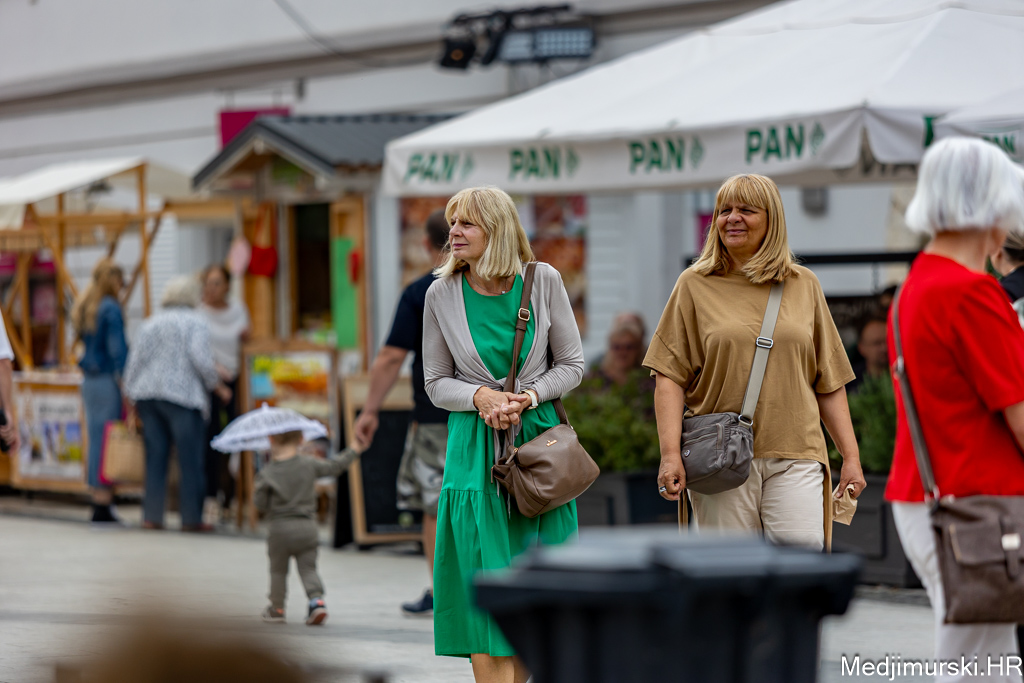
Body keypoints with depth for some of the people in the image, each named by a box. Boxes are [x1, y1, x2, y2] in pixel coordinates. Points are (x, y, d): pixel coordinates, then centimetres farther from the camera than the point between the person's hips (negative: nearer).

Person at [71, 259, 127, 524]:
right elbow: (117, 350, -16)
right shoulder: (111, 309, -12)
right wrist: (126, 389, -16)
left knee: (95, 440, 11)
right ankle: (103, 505, -8)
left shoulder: (84, 308, 14)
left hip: (88, 380, 9)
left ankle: (98, 502, 12)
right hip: (108, 380, -9)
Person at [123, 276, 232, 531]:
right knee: (191, 460, -1)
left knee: (155, 458, 7)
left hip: (147, 395, 5)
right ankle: (191, 518, -1)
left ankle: (151, 516, 5)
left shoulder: (148, 324, 15)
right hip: (183, 396, -5)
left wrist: (130, 396, 14)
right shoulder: (195, 323, 0)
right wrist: (218, 386, -2)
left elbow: (134, 362, 11)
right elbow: (200, 358, -13)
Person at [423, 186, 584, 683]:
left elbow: (571, 364, 5)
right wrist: (480, 397, -13)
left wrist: (527, 397, -11)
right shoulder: (442, 294, 0)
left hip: (538, 436, 1)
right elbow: (436, 382, 6)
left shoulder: (543, 282, -1)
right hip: (474, 449, -1)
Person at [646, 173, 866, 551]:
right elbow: (670, 375, 1)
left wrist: (851, 456, 9)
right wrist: (670, 453, -10)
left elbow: (829, 382, 15)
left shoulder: (803, 285, 13)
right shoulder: (695, 285, 7)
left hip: (794, 454, 1)